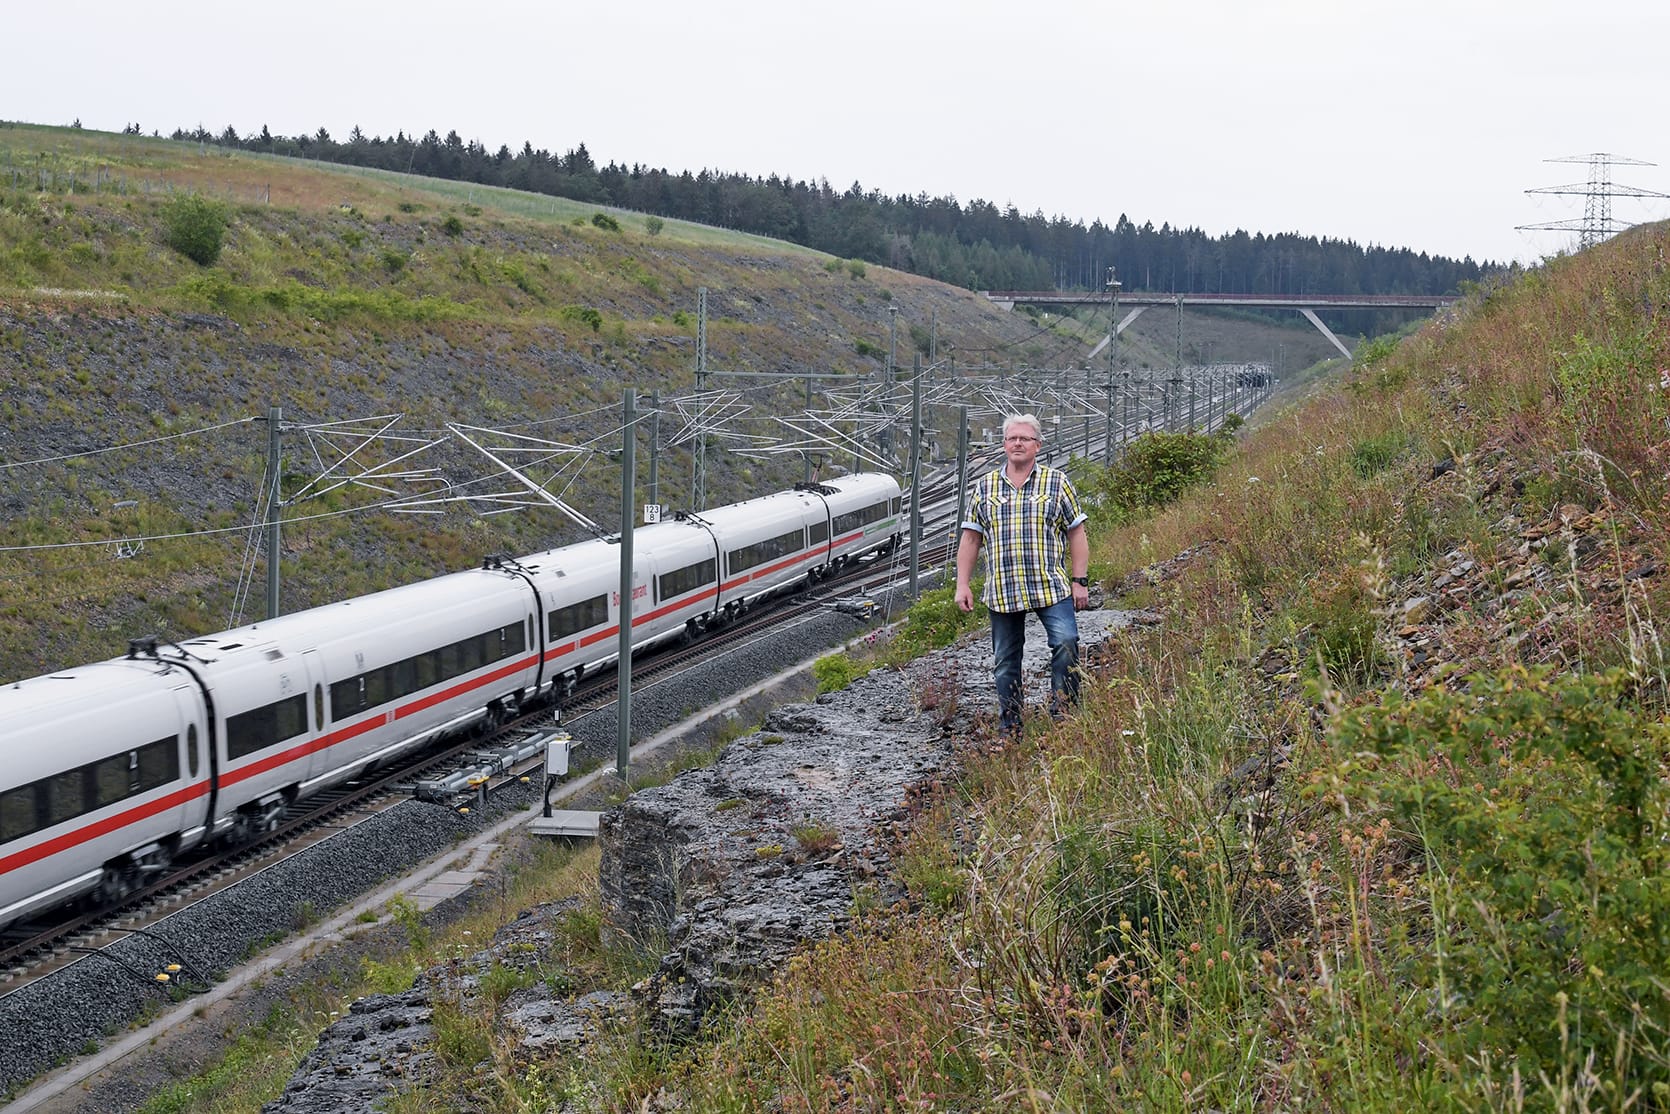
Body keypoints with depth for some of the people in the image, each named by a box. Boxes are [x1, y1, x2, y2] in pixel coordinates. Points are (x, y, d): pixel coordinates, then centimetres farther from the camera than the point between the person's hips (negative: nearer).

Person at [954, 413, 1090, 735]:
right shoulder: (984, 487, 9)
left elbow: (1076, 533, 3)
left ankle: (1063, 717, -8)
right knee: (1006, 660, 8)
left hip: (1052, 587, -2)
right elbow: (970, 539, 10)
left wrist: (1080, 581, -3)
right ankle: (1010, 730, 17)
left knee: (1066, 643, -19)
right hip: (1001, 591, 2)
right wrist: (962, 585, 4)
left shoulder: (1057, 482, 4)